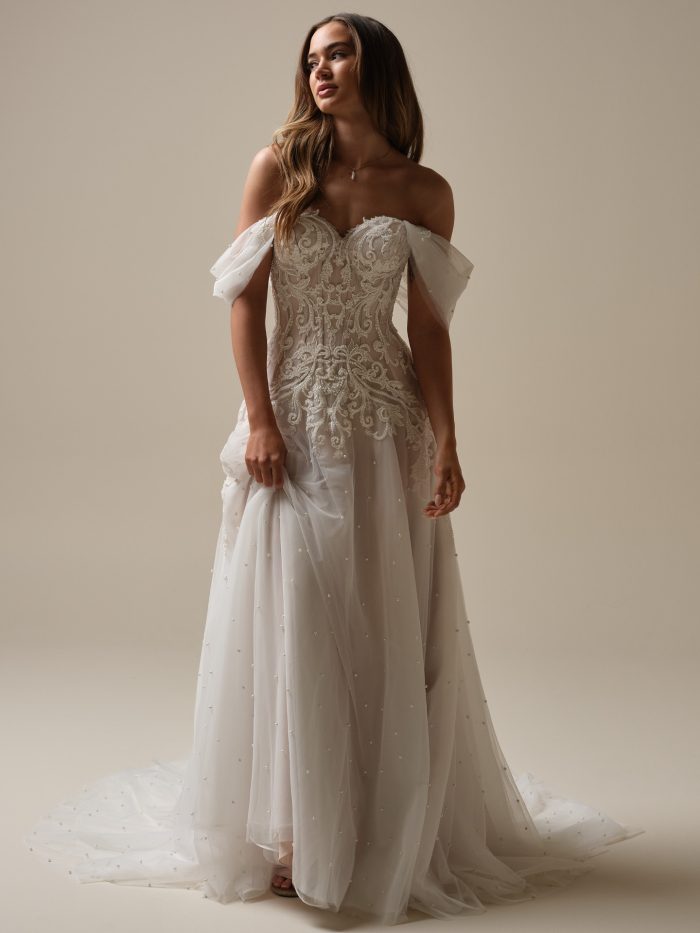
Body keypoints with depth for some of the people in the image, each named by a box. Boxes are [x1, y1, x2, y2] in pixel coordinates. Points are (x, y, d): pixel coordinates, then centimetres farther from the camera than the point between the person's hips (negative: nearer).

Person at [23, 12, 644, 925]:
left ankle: (399, 823, 21)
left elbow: (428, 329, 2)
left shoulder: (425, 192, 4)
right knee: (293, 618, -1)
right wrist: (259, 422, -11)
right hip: (295, 418, 0)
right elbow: (244, 302, -1)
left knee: (390, 623, 5)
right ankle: (295, 833, 12)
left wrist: (446, 443, -7)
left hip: (387, 422, 1)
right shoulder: (278, 167, 3)